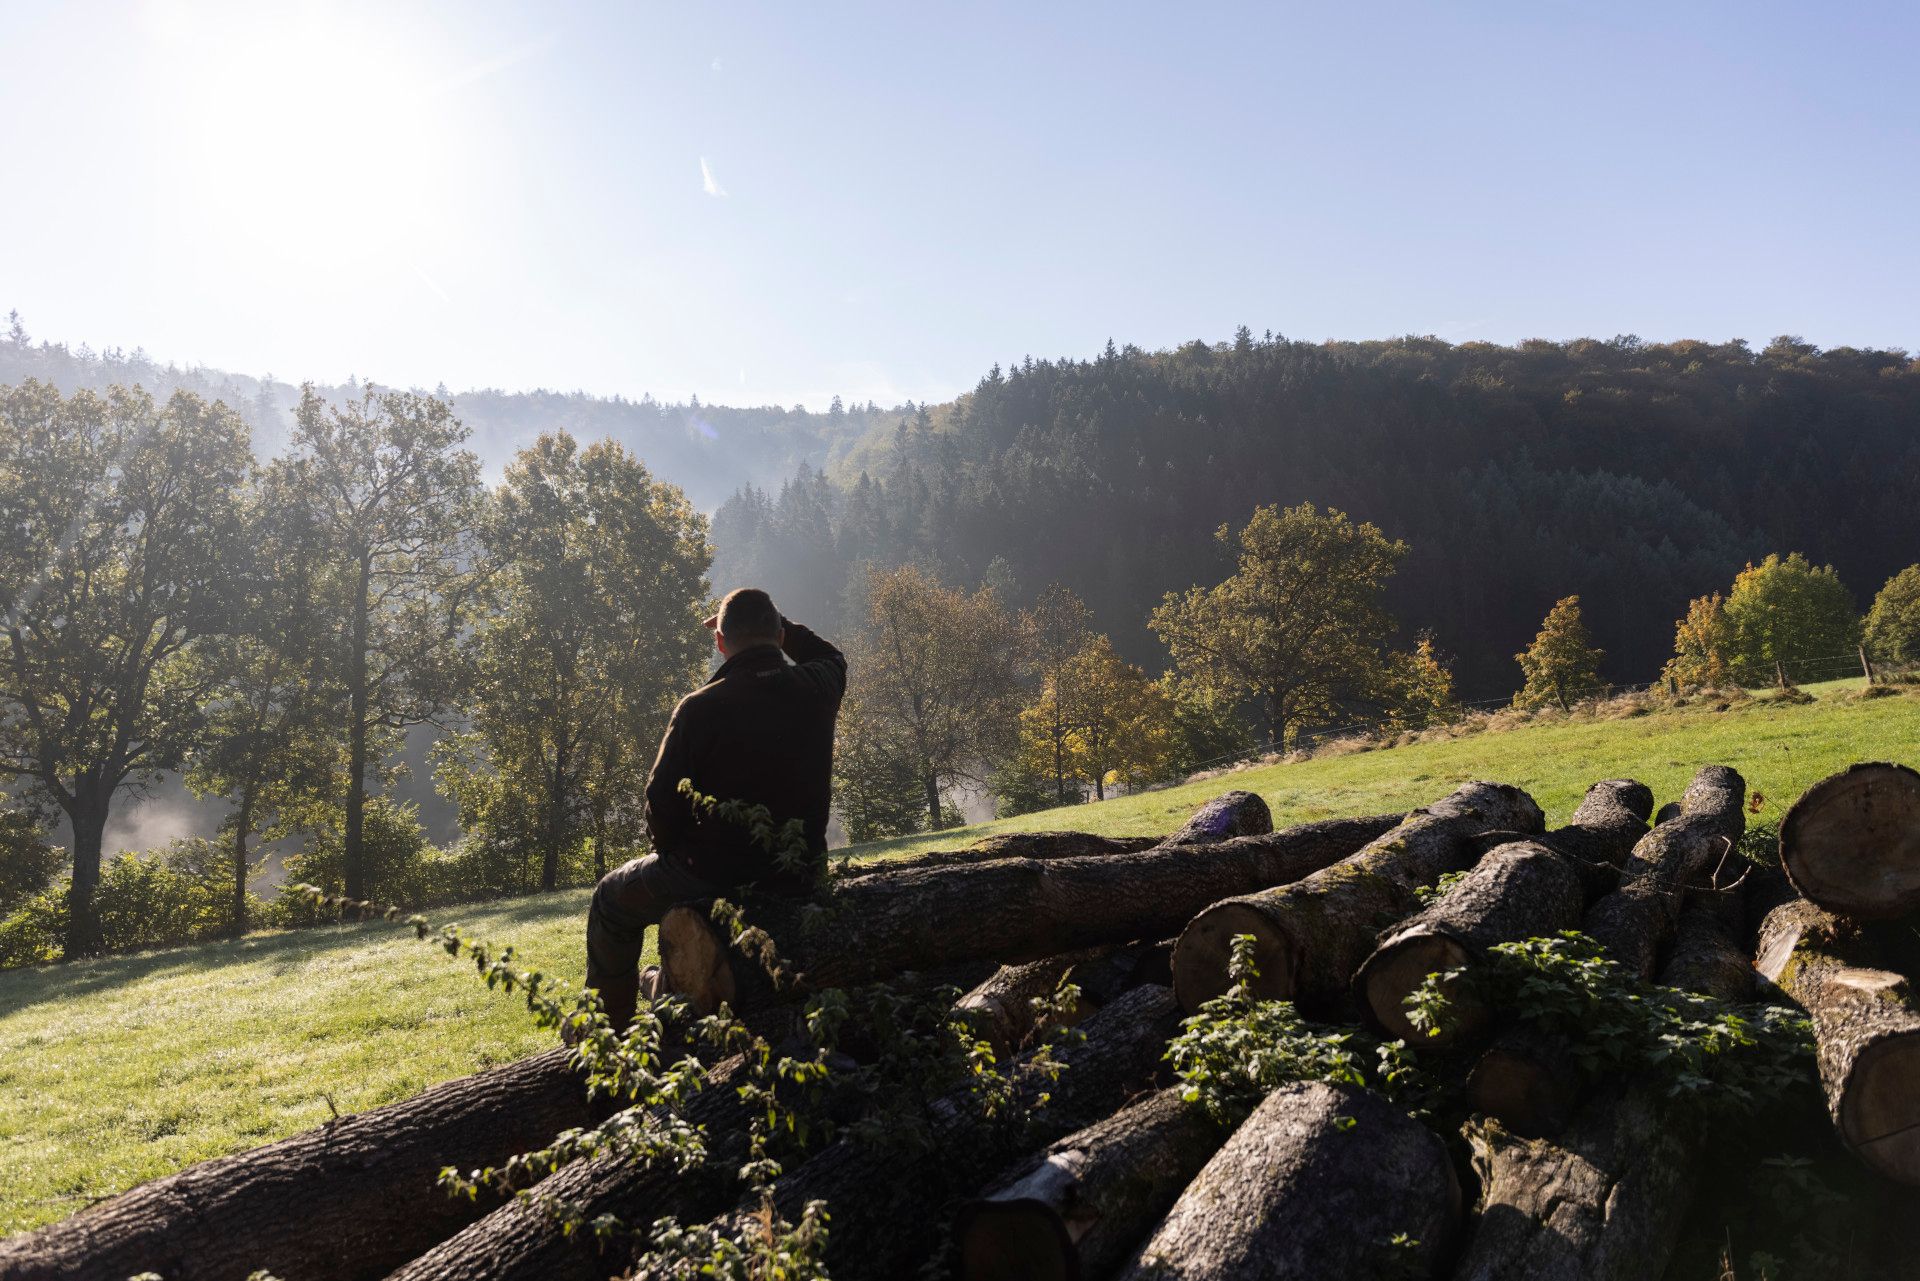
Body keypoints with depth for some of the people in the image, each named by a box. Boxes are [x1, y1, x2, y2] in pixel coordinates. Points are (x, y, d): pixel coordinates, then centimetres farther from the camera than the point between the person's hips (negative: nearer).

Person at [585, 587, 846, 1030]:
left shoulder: (700, 708, -18)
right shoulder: (817, 691, -6)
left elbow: (662, 800, -12)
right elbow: (832, 657, 21)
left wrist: (670, 854, 7)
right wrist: (775, 623, 18)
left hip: (713, 875, -5)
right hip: (797, 876, 5)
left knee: (612, 898, 24)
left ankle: (610, 1023, 33)